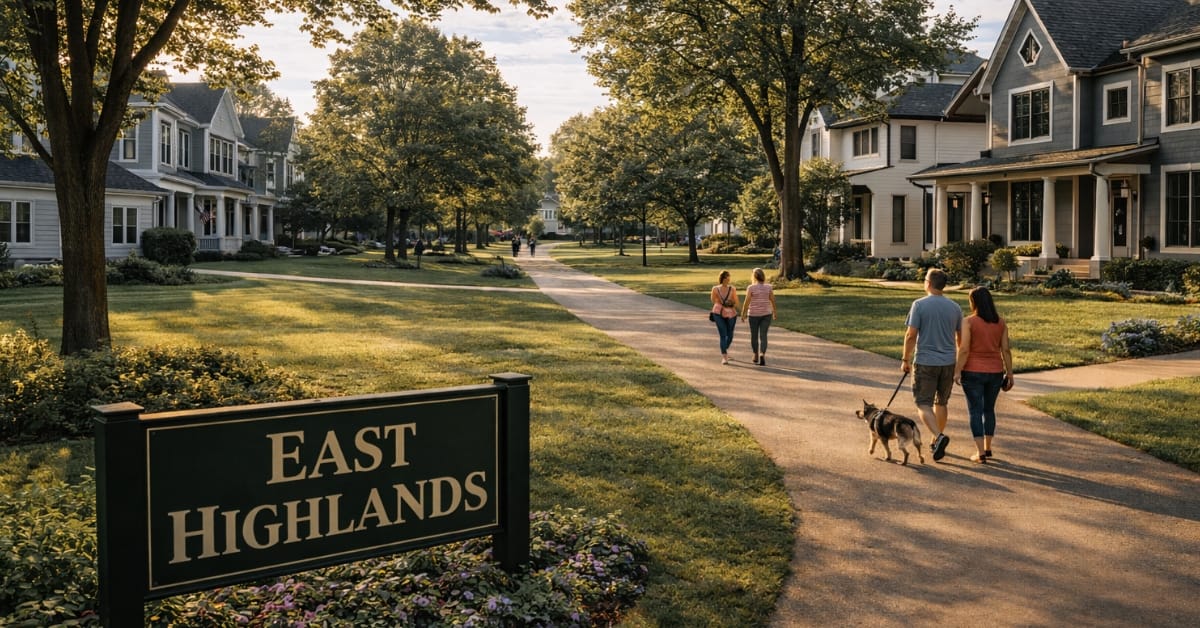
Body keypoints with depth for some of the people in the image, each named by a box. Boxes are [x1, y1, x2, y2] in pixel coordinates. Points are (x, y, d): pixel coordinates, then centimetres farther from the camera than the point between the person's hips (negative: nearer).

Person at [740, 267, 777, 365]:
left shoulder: (751, 287, -10)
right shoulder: (768, 287, -4)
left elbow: (747, 302, -12)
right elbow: (772, 300, 0)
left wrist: (743, 314, -3)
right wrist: (774, 312, 12)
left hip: (754, 314, -1)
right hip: (766, 313, 1)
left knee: (754, 335, 15)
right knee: (763, 336, 1)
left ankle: (756, 356, 26)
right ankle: (762, 355, -20)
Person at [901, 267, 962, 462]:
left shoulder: (919, 305, -10)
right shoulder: (955, 307, 4)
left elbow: (911, 335, -12)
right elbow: (960, 337, 10)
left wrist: (905, 359, -1)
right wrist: (959, 361, 24)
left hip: (925, 362, -4)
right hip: (948, 362, 5)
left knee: (923, 404, 0)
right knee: (941, 402, 17)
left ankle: (939, 436, -20)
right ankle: (938, 440, 27)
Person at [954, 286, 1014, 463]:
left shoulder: (969, 322, -12)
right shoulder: (1001, 322, 2)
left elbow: (964, 350, -16)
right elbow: (1006, 350, 2)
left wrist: (957, 371, -9)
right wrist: (1009, 373, 9)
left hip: (973, 372, -4)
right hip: (995, 372, 4)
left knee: (975, 411, 2)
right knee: (989, 409, 18)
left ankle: (980, 452, -2)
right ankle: (988, 448, 25)